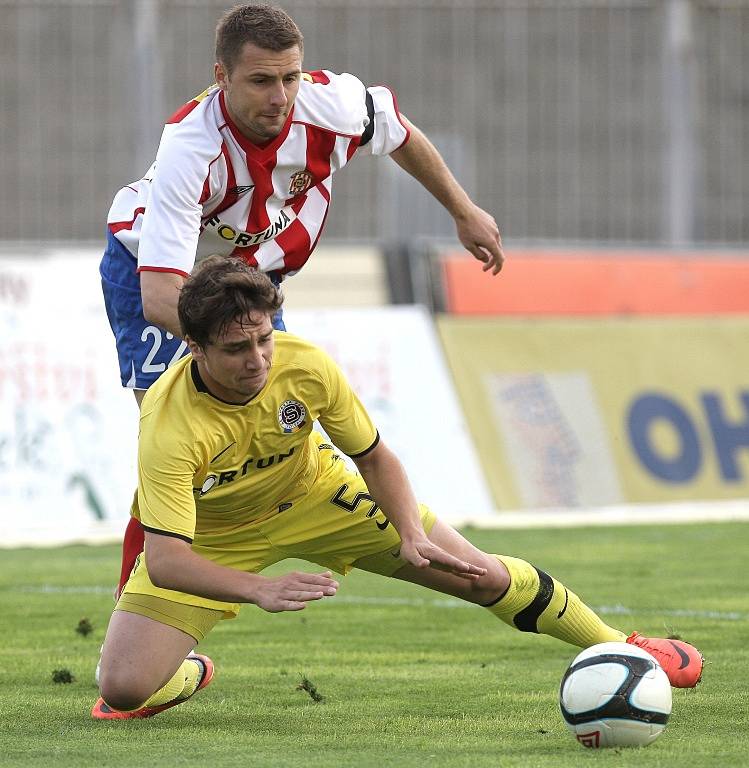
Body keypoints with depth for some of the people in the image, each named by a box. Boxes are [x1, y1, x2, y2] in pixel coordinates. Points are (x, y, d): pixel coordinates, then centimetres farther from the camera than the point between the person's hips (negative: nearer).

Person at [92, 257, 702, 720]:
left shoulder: (306, 366, -27)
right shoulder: (170, 426, -37)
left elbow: (374, 457, -9)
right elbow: (164, 561, -42)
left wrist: (411, 533, -25)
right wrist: (259, 589, -57)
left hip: (314, 493, 2)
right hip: (210, 536, -2)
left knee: (485, 577, -3)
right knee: (124, 690, -19)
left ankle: (618, 647, 22)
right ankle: (191, 674, 19)